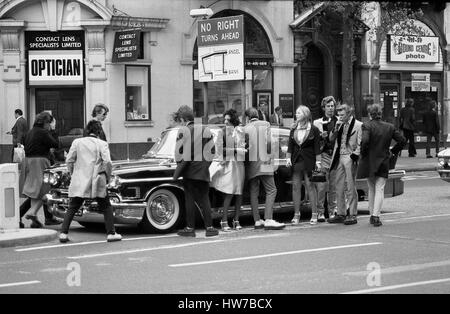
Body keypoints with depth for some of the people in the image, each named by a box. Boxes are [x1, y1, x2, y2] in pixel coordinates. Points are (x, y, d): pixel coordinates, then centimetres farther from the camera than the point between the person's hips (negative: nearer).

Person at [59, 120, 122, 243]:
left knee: (72, 208, 8)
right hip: (97, 182, -2)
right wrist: (107, 176, 4)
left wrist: (72, 174, 17)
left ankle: (63, 233, 0)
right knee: (106, 207, 12)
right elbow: (107, 162, -11)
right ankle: (111, 233, 9)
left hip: (79, 181, 2)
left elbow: (69, 160, 3)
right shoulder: (102, 144, -1)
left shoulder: (77, 142, 5)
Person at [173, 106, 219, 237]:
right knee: (204, 199, 8)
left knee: (189, 199, 3)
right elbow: (212, 150, 5)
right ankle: (209, 227, 3)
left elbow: (179, 152, -7)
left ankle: (190, 228, 3)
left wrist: (179, 165, 10)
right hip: (203, 172, 3)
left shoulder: (183, 131, -7)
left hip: (189, 171, -3)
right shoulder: (205, 130, 4)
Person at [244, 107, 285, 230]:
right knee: (271, 190, -5)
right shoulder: (266, 124, 3)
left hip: (251, 163, 3)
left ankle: (257, 221, 7)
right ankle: (268, 220, -19)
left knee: (254, 192, 9)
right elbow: (269, 142, -5)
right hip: (263, 161, -3)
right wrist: (268, 153, 11)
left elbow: (244, 145, -1)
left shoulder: (245, 128, 6)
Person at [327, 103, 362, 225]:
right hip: (339, 158, 6)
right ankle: (341, 214, 16)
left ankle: (352, 215, 3)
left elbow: (360, 144, -7)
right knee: (339, 188, 9)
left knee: (351, 188, -3)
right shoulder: (340, 125, 14)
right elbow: (331, 138, 12)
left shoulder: (358, 125, -5)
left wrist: (355, 156, -14)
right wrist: (336, 128, -2)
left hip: (350, 158, -6)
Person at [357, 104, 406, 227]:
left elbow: (365, 141, -24)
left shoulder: (367, 126, -9)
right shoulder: (389, 127, 3)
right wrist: (393, 151, 14)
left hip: (369, 161, -1)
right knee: (380, 189, 0)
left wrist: (363, 154, -8)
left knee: (371, 189, 14)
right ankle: (376, 215, -13)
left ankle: (372, 215, 19)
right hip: (383, 162, 1)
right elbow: (402, 140, 5)